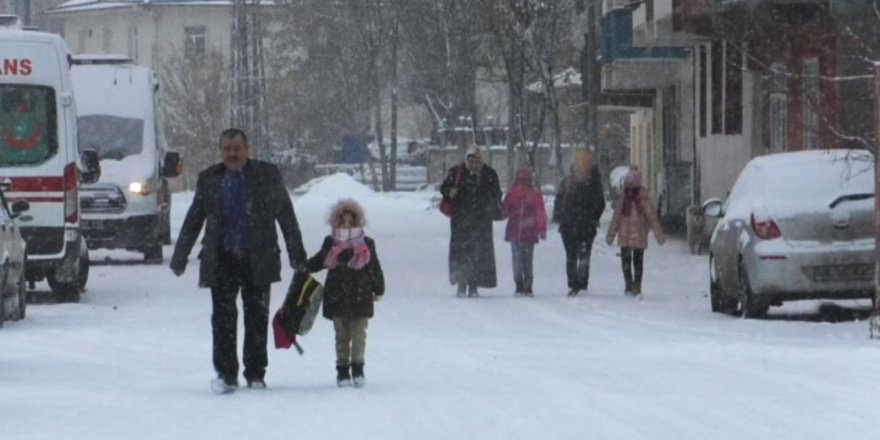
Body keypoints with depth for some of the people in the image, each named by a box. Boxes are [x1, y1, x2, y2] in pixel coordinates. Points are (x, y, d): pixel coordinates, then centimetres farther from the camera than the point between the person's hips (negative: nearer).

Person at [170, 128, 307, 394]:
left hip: (257, 260, -1)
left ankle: (255, 374, 13)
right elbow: (193, 221, 14)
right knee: (223, 318, -4)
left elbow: (287, 216, 8)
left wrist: (297, 255, 7)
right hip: (222, 260, 1)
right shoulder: (209, 180, 7)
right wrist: (179, 258, 14)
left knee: (257, 318, 4)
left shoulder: (267, 175, 3)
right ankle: (225, 374, 1)